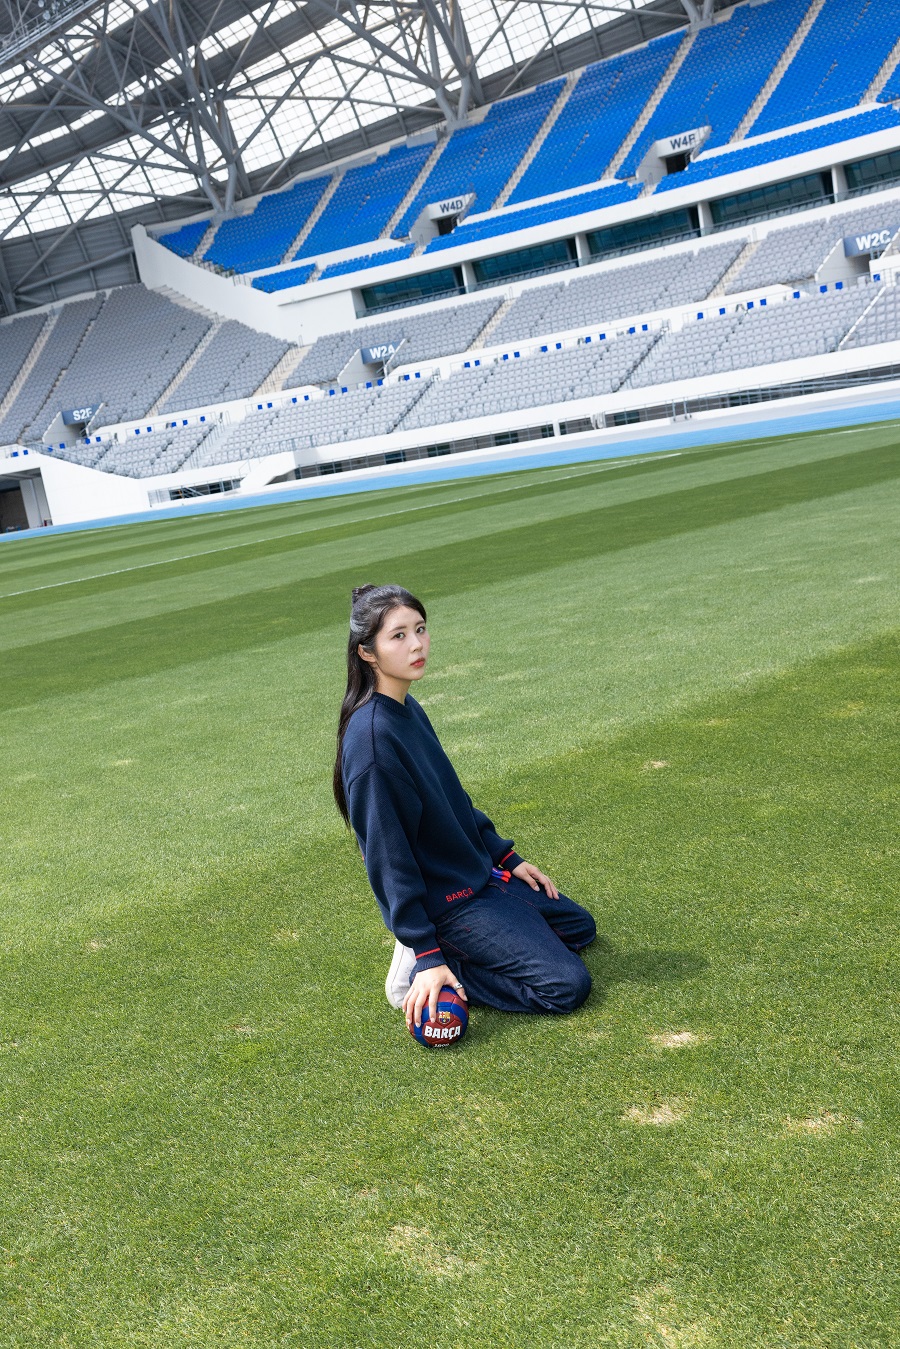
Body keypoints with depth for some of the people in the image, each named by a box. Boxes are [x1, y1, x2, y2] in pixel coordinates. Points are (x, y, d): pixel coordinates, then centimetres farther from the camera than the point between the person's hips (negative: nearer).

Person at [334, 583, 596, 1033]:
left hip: (480, 873, 9)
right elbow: (387, 855, -24)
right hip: (444, 899, -9)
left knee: (580, 927, 23)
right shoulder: (372, 735, -26)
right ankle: (422, 972, -4)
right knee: (567, 984, -12)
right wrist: (426, 954, -23)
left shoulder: (408, 708, 2)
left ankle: (446, 950, 15)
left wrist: (507, 857, 15)